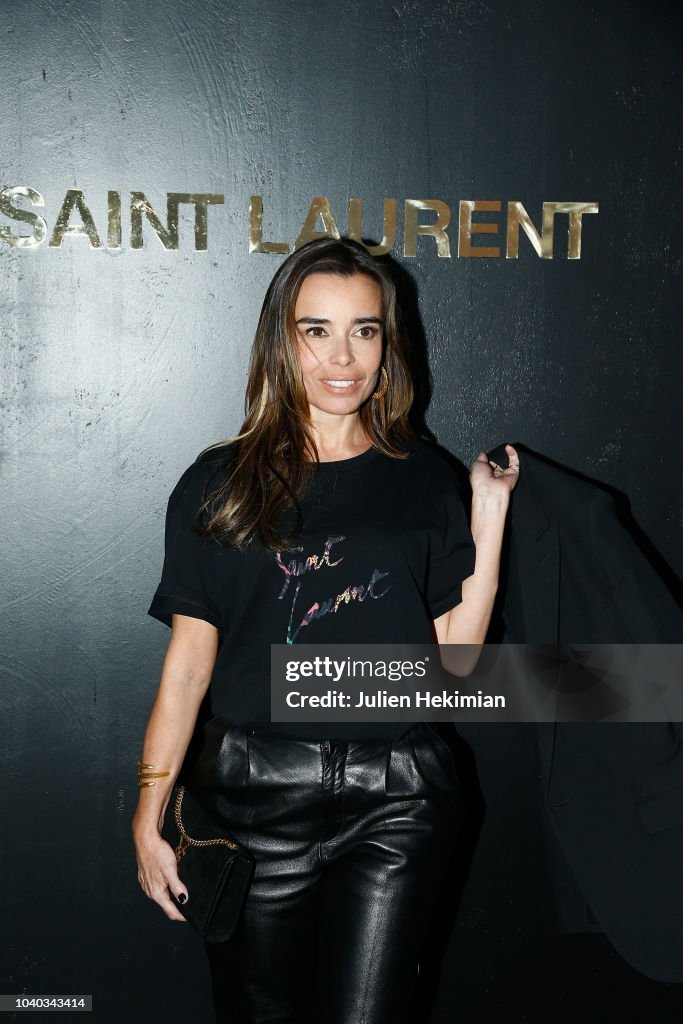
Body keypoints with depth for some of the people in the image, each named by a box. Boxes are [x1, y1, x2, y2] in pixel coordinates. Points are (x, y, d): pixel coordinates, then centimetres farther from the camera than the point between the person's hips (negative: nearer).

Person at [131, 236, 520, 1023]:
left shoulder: (425, 481, 6)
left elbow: (455, 656, 2)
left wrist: (490, 515, -2)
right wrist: (148, 819, -3)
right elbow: (189, 661, 1)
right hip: (255, 793, 0)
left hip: (394, 803, 1)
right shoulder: (220, 482, 2)